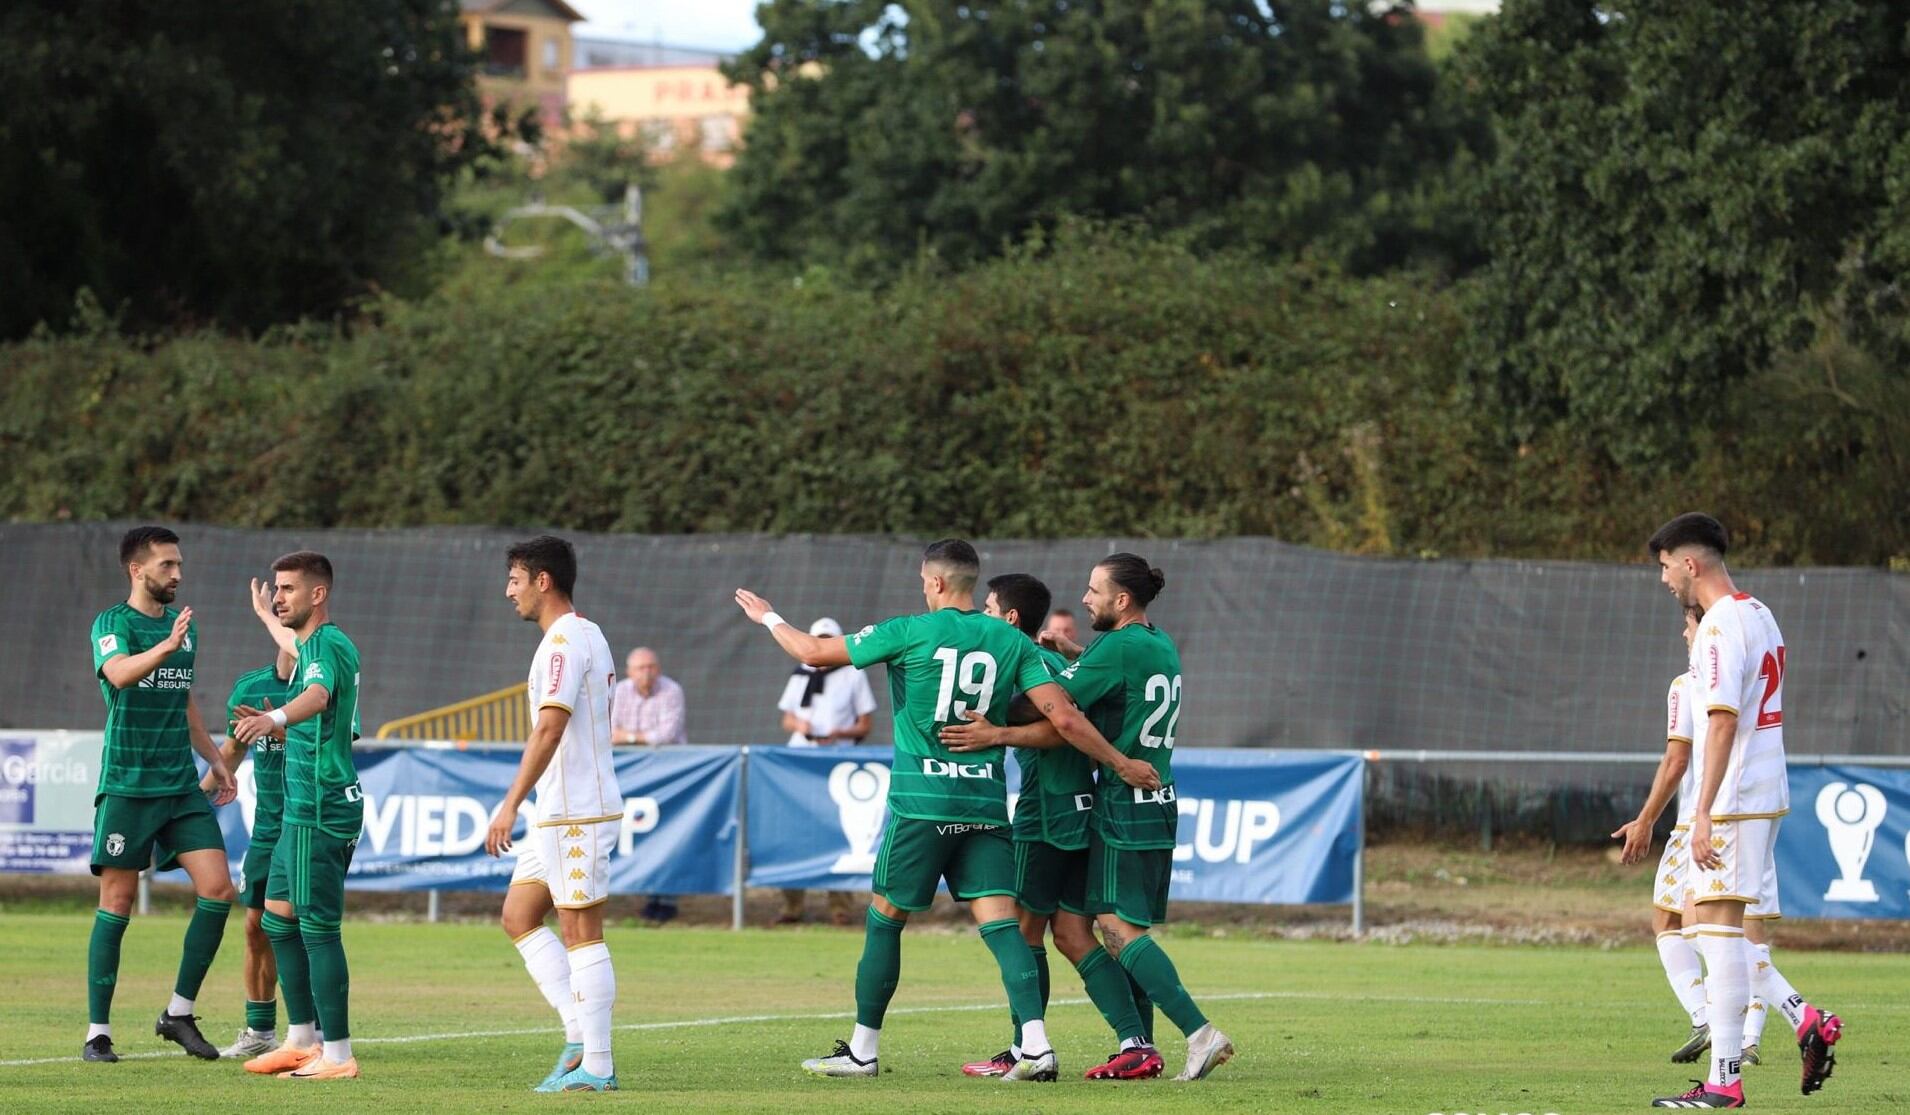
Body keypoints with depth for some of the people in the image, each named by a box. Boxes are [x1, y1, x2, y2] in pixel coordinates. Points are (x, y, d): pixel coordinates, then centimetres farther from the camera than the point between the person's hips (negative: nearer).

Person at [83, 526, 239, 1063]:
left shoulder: (184, 626, 15)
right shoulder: (112, 623, -6)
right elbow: (119, 674, -28)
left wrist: (214, 759, 25)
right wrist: (167, 646, -42)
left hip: (182, 786, 6)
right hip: (127, 786, -6)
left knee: (218, 890, -6)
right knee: (118, 903, -2)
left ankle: (179, 1013, 6)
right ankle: (97, 1032, 5)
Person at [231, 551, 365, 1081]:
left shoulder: (327, 645, -13)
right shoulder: (309, 647, 19)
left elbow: (318, 695, -36)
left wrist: (276, 718, -55)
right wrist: (274, 729, 16)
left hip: (321, 810, -11)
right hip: (302, 809, 11)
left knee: (318, 927, -10)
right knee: (278, 919, 15)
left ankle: (338, 1054, -8)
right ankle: (304, 1041, 21)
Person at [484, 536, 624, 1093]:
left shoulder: (565, 642, -15)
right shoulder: (586, 636, 17)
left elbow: (549, 730, -24)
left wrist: (511, 805, -25)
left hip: (575, 815, -10)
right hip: (560, 813, 10)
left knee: (581, 932, -7)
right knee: (518, 915, 13)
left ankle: (596, 1066, -4)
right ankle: (580, 1034, 9)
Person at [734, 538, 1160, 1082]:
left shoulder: (910, 632, -4)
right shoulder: (1012, 642, 4)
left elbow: (816, 652, 2)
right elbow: (1063, 717, -3)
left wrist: (769, 618, 20)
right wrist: (1121, 762, 8)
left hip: (921, 802, -3)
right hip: (986, 803, 3)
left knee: (885, 917, 10)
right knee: (1001, 920, -2)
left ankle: (862, 1050, 17)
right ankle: (1036, 1045, -17)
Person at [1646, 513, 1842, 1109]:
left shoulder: (1721, 625, -15)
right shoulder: (1759, 615, 16)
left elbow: (1723, 721, -22)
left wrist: (1704, 813, -24)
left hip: (1734, 803, -10)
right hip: (1767, 795, 10)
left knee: (1718, 927, -8)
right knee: (1707, 925, 14)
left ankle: (1724, 1082, -8)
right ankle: (1806, 1021, 8)